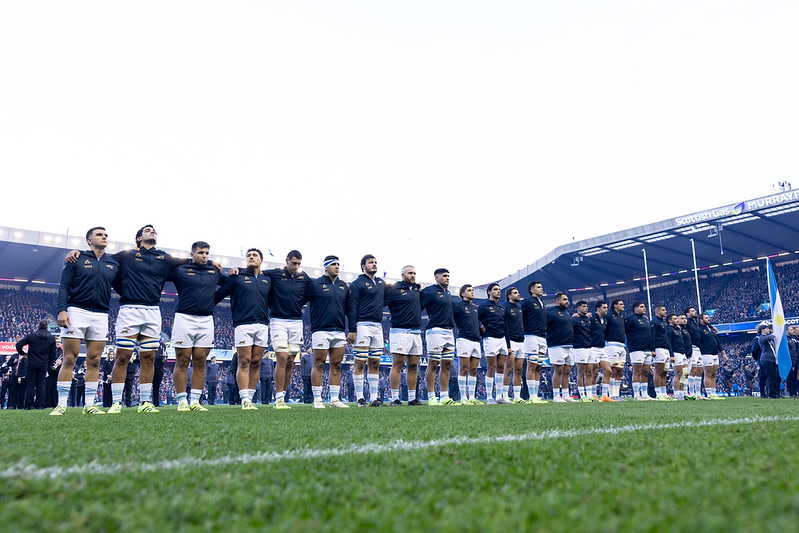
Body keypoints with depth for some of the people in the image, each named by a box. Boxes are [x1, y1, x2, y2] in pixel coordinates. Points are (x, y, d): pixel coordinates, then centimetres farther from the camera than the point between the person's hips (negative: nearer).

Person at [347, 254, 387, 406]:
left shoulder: (381, 283, 18)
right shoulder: (357, 283, -3)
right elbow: (352, 307, -7)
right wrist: (352, 330, -13)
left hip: (378, 326, 7)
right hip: (362, 325, -7)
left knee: (375, 363, 7)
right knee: (359, 363, -5)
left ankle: (374, 398, 11)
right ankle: (360, 398, 1)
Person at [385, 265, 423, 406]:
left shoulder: (417, 289, 16)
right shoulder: (394, 290, -5)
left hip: (416, 332, 7)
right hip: (400, 331, -7)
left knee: (413, 366, 8)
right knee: (397, 365, -7)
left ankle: (412, 398, 15)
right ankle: (394, 399, -4)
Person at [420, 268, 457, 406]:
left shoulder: (447, 293, 20)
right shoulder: (430, 291, -6)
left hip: (449, 332, 8)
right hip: (435, 331, -8)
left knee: (447, 364, 7)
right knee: (433, 364, -5)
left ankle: (445, 397, 12)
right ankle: (431, 397, 0)